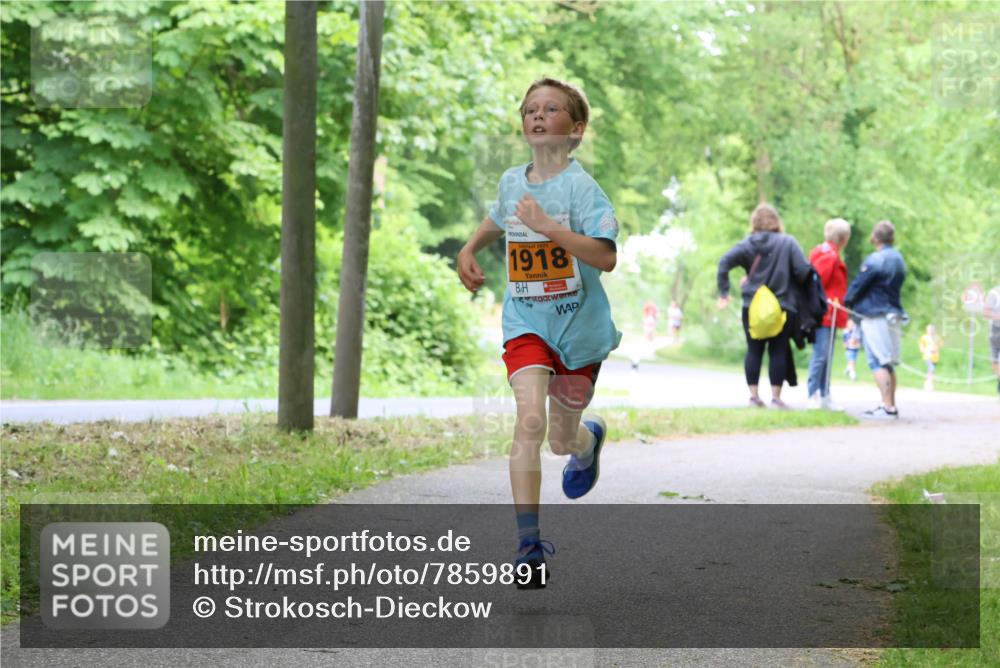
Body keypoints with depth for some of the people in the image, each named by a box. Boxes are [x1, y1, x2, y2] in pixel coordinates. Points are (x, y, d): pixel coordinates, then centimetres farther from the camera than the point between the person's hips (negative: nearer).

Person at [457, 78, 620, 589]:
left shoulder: (580, 186, -14)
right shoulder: (511, 181, 3)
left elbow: (606, 257, -26)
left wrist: (549, 227, -32)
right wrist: (469, 249, 13)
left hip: (579, 327, -2)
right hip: (526, 324, 2)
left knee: (563, 440, 14)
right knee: (530, 420, -22)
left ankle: (590, 438, 55)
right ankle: (529, 543, -24)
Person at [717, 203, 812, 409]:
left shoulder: (747, 244, 2)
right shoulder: (788, 242, -4)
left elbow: (724, 262, -8)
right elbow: (803, 271, -11)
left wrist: (724, 292, -2)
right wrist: (790, 282, 9)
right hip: (783, 306, -2)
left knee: (754, 351, 9)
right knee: (778, 351, 3)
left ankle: (753, 395, 8)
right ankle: (776, 397, 2)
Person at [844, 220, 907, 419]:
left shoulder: (874, 260, -14)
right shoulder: (899, 260, 12)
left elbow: (858, 285, -10)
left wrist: (847, 302, 9)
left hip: (875, 316, -8)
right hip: (894, 316, 8)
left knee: (878, 362, -10)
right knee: (888, 364, 13)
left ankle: (887, 407, -17)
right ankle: (891, 406, 16)